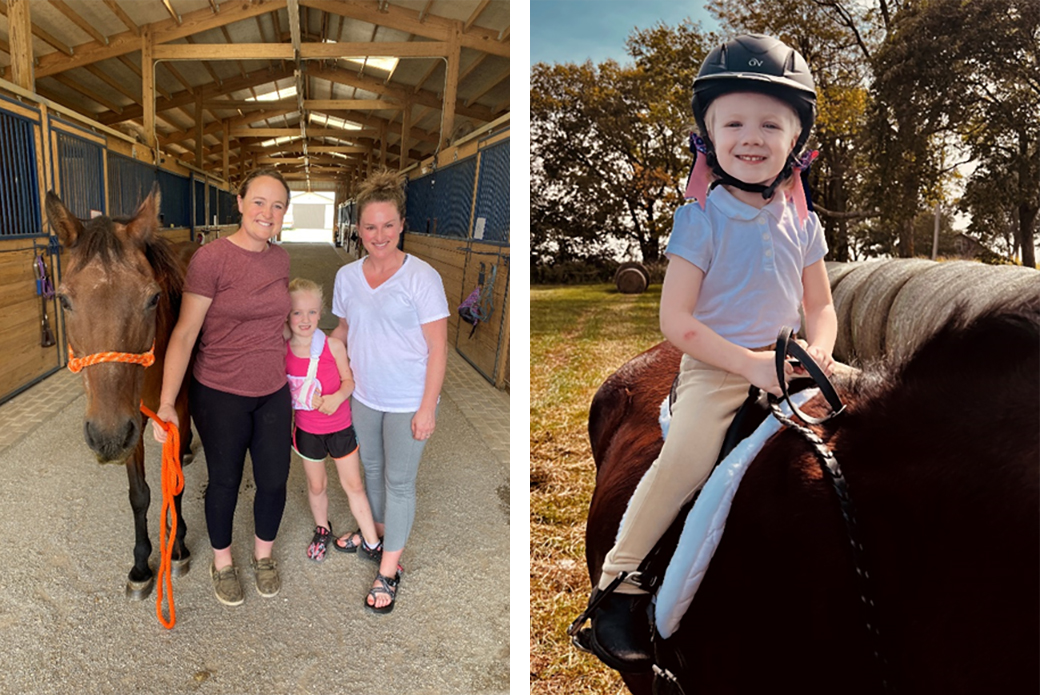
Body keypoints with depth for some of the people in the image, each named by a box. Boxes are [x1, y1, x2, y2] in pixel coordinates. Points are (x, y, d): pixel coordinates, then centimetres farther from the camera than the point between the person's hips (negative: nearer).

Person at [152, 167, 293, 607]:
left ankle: (263, 554, 40)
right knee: (224, 481, 13)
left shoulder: (281, 260, 0)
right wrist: (166, 403, -20)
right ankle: (222, 562, 38)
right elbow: (184, 334, -17)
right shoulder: (210, 259, -17)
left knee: (274, 481, 12)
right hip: (219, 396, -4)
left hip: (274, 393, 5)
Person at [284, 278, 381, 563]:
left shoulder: (334, 346, -16)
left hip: (340, 427, -1)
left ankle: (371, 542, 21)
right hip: (307, 430, 1)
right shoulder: (283, 352, -11)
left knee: (353, 485, 8)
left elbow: (349, 379, -5)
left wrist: (337, 397, -24)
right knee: (316, 485, 17)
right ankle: (322, 529, 45)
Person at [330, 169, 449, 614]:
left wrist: (427, 408, -17)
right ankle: (378, 530, 48)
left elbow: (437, 347, -16)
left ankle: (389, 569, 21)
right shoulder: (347, 276, -2)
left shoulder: (421, 277, -18)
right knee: (372, 469, 23)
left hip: (407, 402, -5)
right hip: (365, 396, 5)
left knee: (399, 481, 7)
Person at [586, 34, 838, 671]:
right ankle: (618, 583, -11)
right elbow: (675, 319, -11)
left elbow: (820, 306, 14)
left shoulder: (802, 223, 8)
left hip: (784, 363, 5)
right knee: (685, 459, -27)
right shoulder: (700, 219, -7)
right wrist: (750, 363, -18)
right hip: (714, 368, -5)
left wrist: (817, 353, -8)